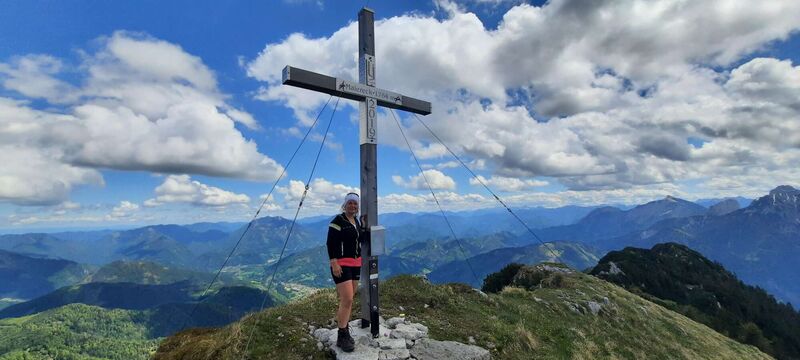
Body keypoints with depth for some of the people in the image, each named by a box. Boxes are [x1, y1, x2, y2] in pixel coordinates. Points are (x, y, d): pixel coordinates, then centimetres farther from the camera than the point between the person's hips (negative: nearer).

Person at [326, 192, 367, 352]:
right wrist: (334, 263, -22)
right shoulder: (338, 221, -12)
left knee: (348, 300, 12)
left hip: (355, 264, 8)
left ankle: (344, 332, 23)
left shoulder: (357, 221, 11)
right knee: (347, 300, -11)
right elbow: (331, 243, -16)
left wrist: (365, 225, 1)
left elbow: (361, 239, 10)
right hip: (341, 264, -8)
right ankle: (342, 337, 1)